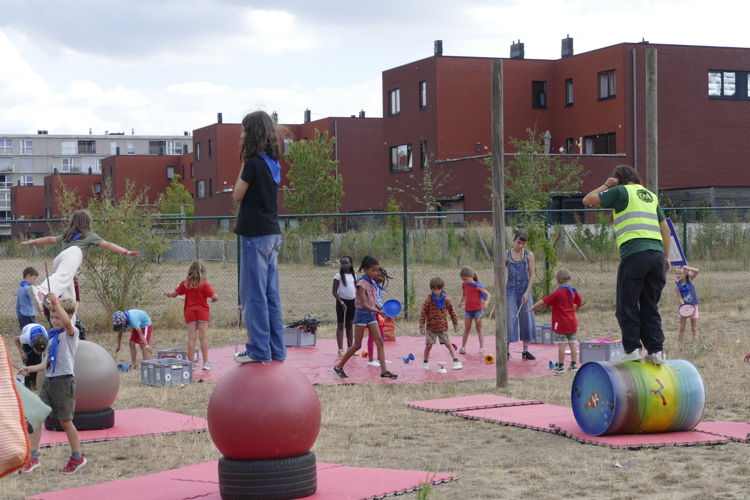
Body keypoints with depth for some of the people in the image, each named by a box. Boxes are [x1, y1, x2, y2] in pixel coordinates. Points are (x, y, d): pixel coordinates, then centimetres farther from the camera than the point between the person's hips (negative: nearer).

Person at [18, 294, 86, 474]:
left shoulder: (70, 333, -8)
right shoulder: (52, 335, 14)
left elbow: (67, 322, -34)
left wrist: (56, 302, -39)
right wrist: (31, 369, 7)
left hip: (64, 381, -7)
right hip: (49, 380, 7)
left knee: (65, 421, 3)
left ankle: (77, 457, 18)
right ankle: (33, 457, 5)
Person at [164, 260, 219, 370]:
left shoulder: (185, 284, -2)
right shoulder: (205, 284, -9)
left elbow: (174, 294, 6)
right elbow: (215, 297, -17)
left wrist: (168, 294, 27)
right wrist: (214, 299, 6)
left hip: (189, 312, 2)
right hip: (202, 311, -2)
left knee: (191, 337, 4)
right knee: (203, 337, 1)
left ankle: (190, 362, 4)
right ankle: (205, 362, 0)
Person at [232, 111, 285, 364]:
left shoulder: (254, 162, -14)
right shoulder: (273, 163, 11)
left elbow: (238, 195, -7)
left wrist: (243, 164, -3)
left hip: (255, 234, -8)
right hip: (272, 232, 8)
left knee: (254, 294, -3)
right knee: (271, 294, 11)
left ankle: (259, 349, -2)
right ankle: (276, 349, 14)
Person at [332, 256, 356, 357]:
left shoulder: (354, 275, 9)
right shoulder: (338, 275, -6)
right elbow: (334, 291, -9)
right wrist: (341, 302, -18)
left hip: (352, 302, 5)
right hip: (342, 301, -5)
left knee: (350, 325, 11)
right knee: (340, 325, -2)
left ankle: (350, 348, 19)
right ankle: (340, 350, -3)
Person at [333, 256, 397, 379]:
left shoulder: (372, 282, 9)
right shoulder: (362, 283, -16)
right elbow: (363, 304, -22)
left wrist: (378, 307, 0)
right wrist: (377, 311, -29)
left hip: (371, 314, 7)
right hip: (362, 314, -7)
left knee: (379, 342, -3)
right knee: (357, 345, 0)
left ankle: (384, 371, -5)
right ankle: (339, 367, 14)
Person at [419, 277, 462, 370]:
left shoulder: (445, 299, -2)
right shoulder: (428, 300, -8)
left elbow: (452, 312, 8)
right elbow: (423, 314, -6)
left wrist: (455, 324, 8)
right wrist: (422, 326, -9)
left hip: (443, 327, 1)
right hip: (430, 327, -1)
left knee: (448, 344, -1)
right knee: (428, 345, 0)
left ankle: (456, 361, 1)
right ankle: (425, 362, 19)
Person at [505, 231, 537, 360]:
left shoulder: (529, 255, 0)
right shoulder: (507, 255, -1)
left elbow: (532, 275, -3)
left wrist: (527, 292, -12)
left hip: (525, 290, 1)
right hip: (511, 290, -1)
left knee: (527, 319, 4)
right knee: (509, 319, -4)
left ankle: (525, 351, 13)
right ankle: (506, 351, 0)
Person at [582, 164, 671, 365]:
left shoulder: (621, 191, 7)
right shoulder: (651, 195, 24)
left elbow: (588, 200, 7)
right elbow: (665, 228, 20)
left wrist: (606, 185, 20)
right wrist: (666, 256, 21)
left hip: (634, 254, -6)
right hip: (656, 254, 6)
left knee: (627, 306, 2)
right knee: (650, 306, 10)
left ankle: (632, 348, -2)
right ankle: (656, 350, 4)